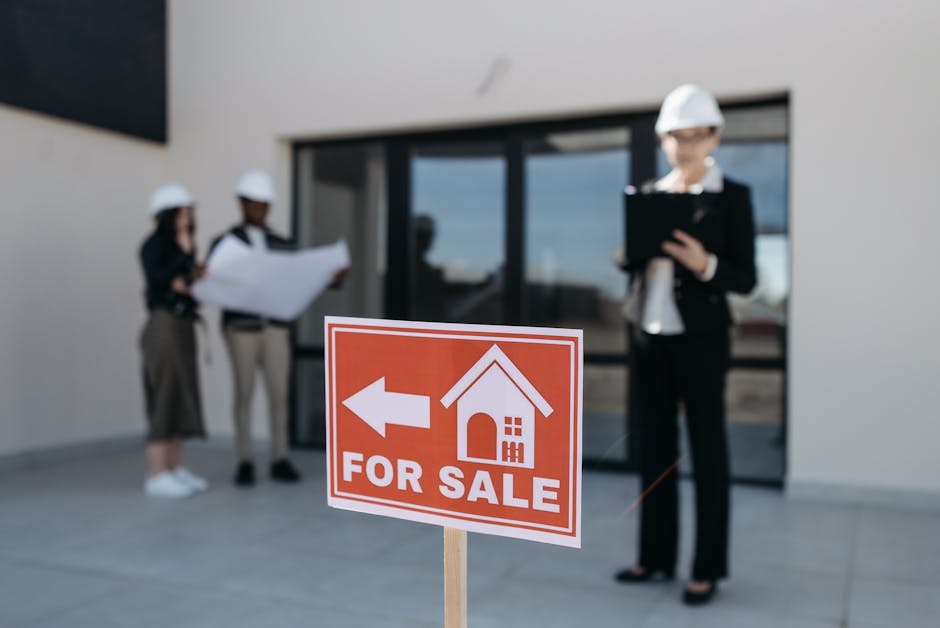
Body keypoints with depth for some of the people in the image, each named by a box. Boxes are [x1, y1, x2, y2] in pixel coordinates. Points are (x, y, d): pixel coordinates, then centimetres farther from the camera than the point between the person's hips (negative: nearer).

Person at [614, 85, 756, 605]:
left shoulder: (732, 196, -4)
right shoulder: (649, 193, 10)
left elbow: (745, 279, -6)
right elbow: (628, 263, 14)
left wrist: (704, 263, -24)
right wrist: (631, 248, -8)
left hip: (701, 336, -5)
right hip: (648, 333, 5)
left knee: (706, 449, 3)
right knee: (655, 445, 10)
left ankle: (707, 568, 13)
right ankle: (656, 555, 21)